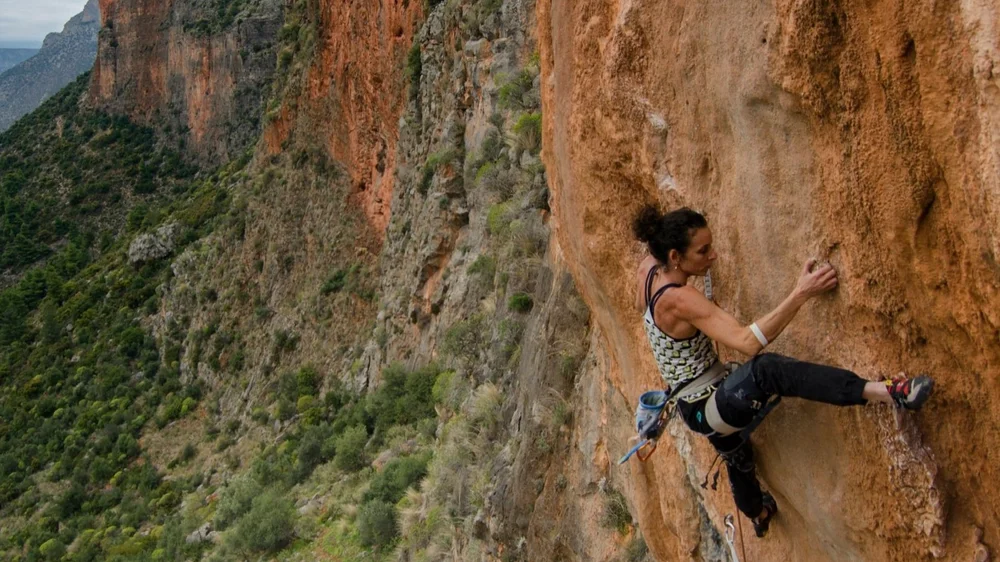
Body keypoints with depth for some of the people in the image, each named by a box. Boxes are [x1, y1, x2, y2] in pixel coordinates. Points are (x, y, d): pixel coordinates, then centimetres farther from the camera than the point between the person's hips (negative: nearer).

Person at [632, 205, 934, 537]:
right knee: (763, 370, -38)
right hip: (705, 409, -10)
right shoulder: (679, 299, -30)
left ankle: (757, 513, 65)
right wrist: (801, 293, -40)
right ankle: (881, 391, -52)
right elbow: (748, 342, -38)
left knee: (738, 459, 35)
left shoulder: (647, 270, -5)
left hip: (698, 407, 10)